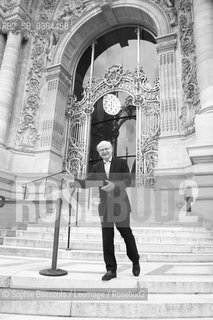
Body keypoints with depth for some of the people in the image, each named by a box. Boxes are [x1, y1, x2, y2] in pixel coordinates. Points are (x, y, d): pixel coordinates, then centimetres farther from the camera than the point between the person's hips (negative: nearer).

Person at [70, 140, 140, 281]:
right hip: (105, 207, 3)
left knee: (126, 234, 7)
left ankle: (135, 261, 31)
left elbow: (128, 180, -7)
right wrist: (72, 180, -18)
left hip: (120, 205, -2)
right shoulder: (96, 167, 12)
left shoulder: (121, 162, 2)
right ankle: (111, 269, 12)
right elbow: (87, 182, 2)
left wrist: (114, 185, -26)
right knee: (107, 238, 1)